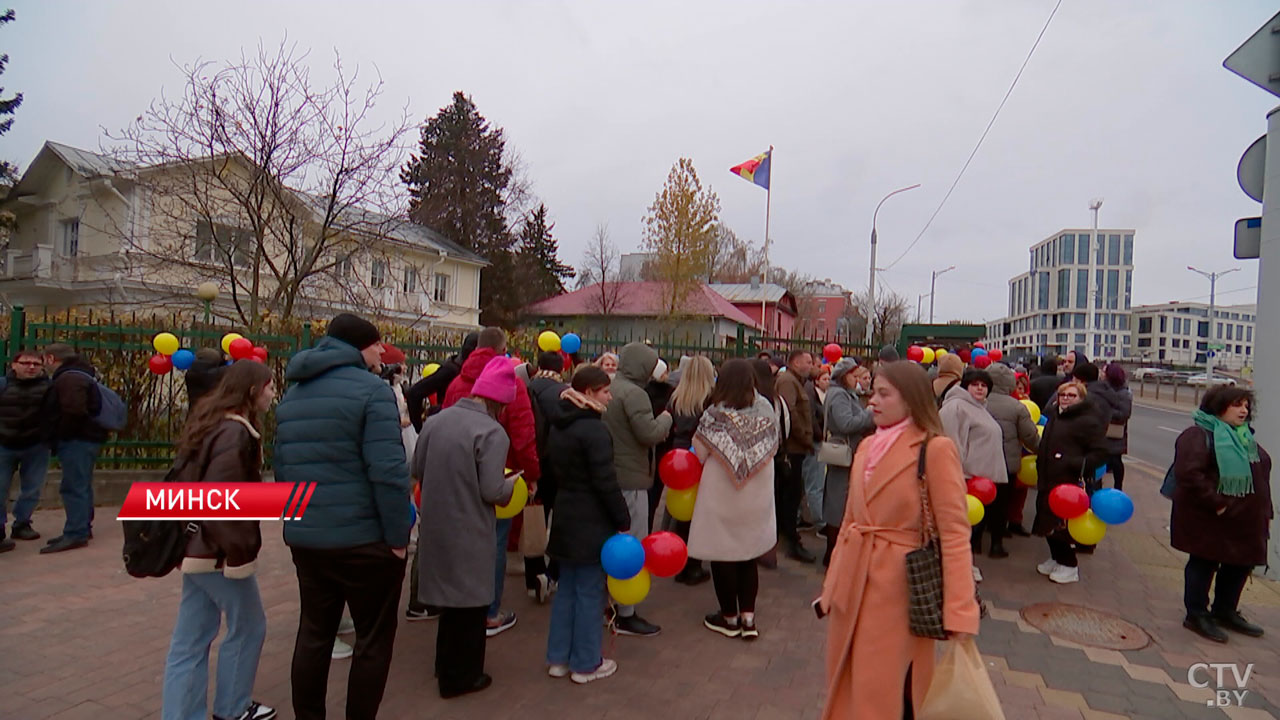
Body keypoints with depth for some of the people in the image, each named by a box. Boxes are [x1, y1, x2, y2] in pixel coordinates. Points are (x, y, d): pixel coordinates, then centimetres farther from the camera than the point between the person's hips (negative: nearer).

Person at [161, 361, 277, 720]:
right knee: (247, 628, 9)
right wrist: (238, 551, -19)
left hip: (199, 546, 9)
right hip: (219, 549, -9)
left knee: (190, 639, 12)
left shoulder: (214, 423, 11)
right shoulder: (235, 433, -21)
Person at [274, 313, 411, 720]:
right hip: (364, 538, -7)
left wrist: (300, 521, 20)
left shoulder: (292, 395, 13)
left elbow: (282, 470, 16)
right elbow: (388, 472, -21)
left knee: (314, 634, 18)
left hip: (305, 538, 7)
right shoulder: (370, 390, -13)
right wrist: (398, 535, -14)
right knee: (373, 638, 8)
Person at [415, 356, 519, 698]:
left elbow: (417, 470, 11)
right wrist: (510, 485, -2)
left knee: (450, 592, 24)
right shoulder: (491, 432, -19)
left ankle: (446, 663, 39)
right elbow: (492, 491, -23)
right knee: (469, 600, 10)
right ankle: (460, 676, 22)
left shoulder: (436, 420, 2)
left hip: (436, 522, 7)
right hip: (468, 529, -7)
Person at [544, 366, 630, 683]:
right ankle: (586, 664, 14)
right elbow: (606, 482, -20)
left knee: (567, 587, 16)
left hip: (565, 517, 9)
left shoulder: (559, 427, 9)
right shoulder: (594, 429, -19)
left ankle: (558, 658, 25)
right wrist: (623, 521, -13)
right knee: (589, 591, 3)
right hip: (591, 522, -8)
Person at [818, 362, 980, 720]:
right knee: (845, 688, 15)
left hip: (898, 586, -6)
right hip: (854, 581, 6)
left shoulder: (935, 449, -12)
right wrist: (832, 584, 12)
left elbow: (954, 532, -14)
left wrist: (959, 612, -19)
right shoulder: (867, 446, 8)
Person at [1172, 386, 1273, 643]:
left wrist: (1265, 511, 13)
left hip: (1245, 520, 9)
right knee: (1204, 563, 2)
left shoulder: (1245, 437, 15)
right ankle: (1196, 615, 14)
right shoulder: (1199, 435, -15)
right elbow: (1188, 473, -25)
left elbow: (1260, 476, 21)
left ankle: (1225, 611, 33)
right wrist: (1216, 503, -24)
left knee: (1241, 563, 16)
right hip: (1210, 519, -9)